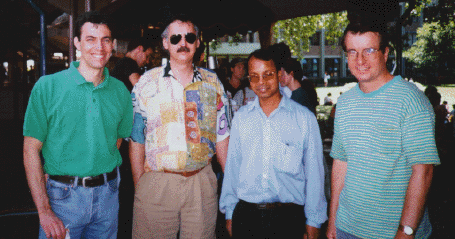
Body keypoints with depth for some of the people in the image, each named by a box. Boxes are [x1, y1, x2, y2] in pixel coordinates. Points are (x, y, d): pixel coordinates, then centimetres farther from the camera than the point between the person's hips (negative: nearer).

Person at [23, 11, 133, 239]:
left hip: (108, 195, 3)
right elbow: (31, 149, -8)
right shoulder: (47, 86, -6)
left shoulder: (120, 91, 3)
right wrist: (44, 211, -14)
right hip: (62, 197, -3)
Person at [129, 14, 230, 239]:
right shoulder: (147, 83, 1)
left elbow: (221, 136, 10)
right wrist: (138, 187, -2)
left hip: (203, 183, 2)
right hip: (156, 184, -2)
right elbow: (136, 139, 1)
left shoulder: (212, 83, 7)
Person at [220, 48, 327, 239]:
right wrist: (229, 212, 11)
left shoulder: (305, 118, -2)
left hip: (288, 218, -2)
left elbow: (314, 172, 1)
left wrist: (313, 220, 1)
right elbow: (232, 167, 10)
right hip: (245, 216, 2)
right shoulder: (240, 117, 5)